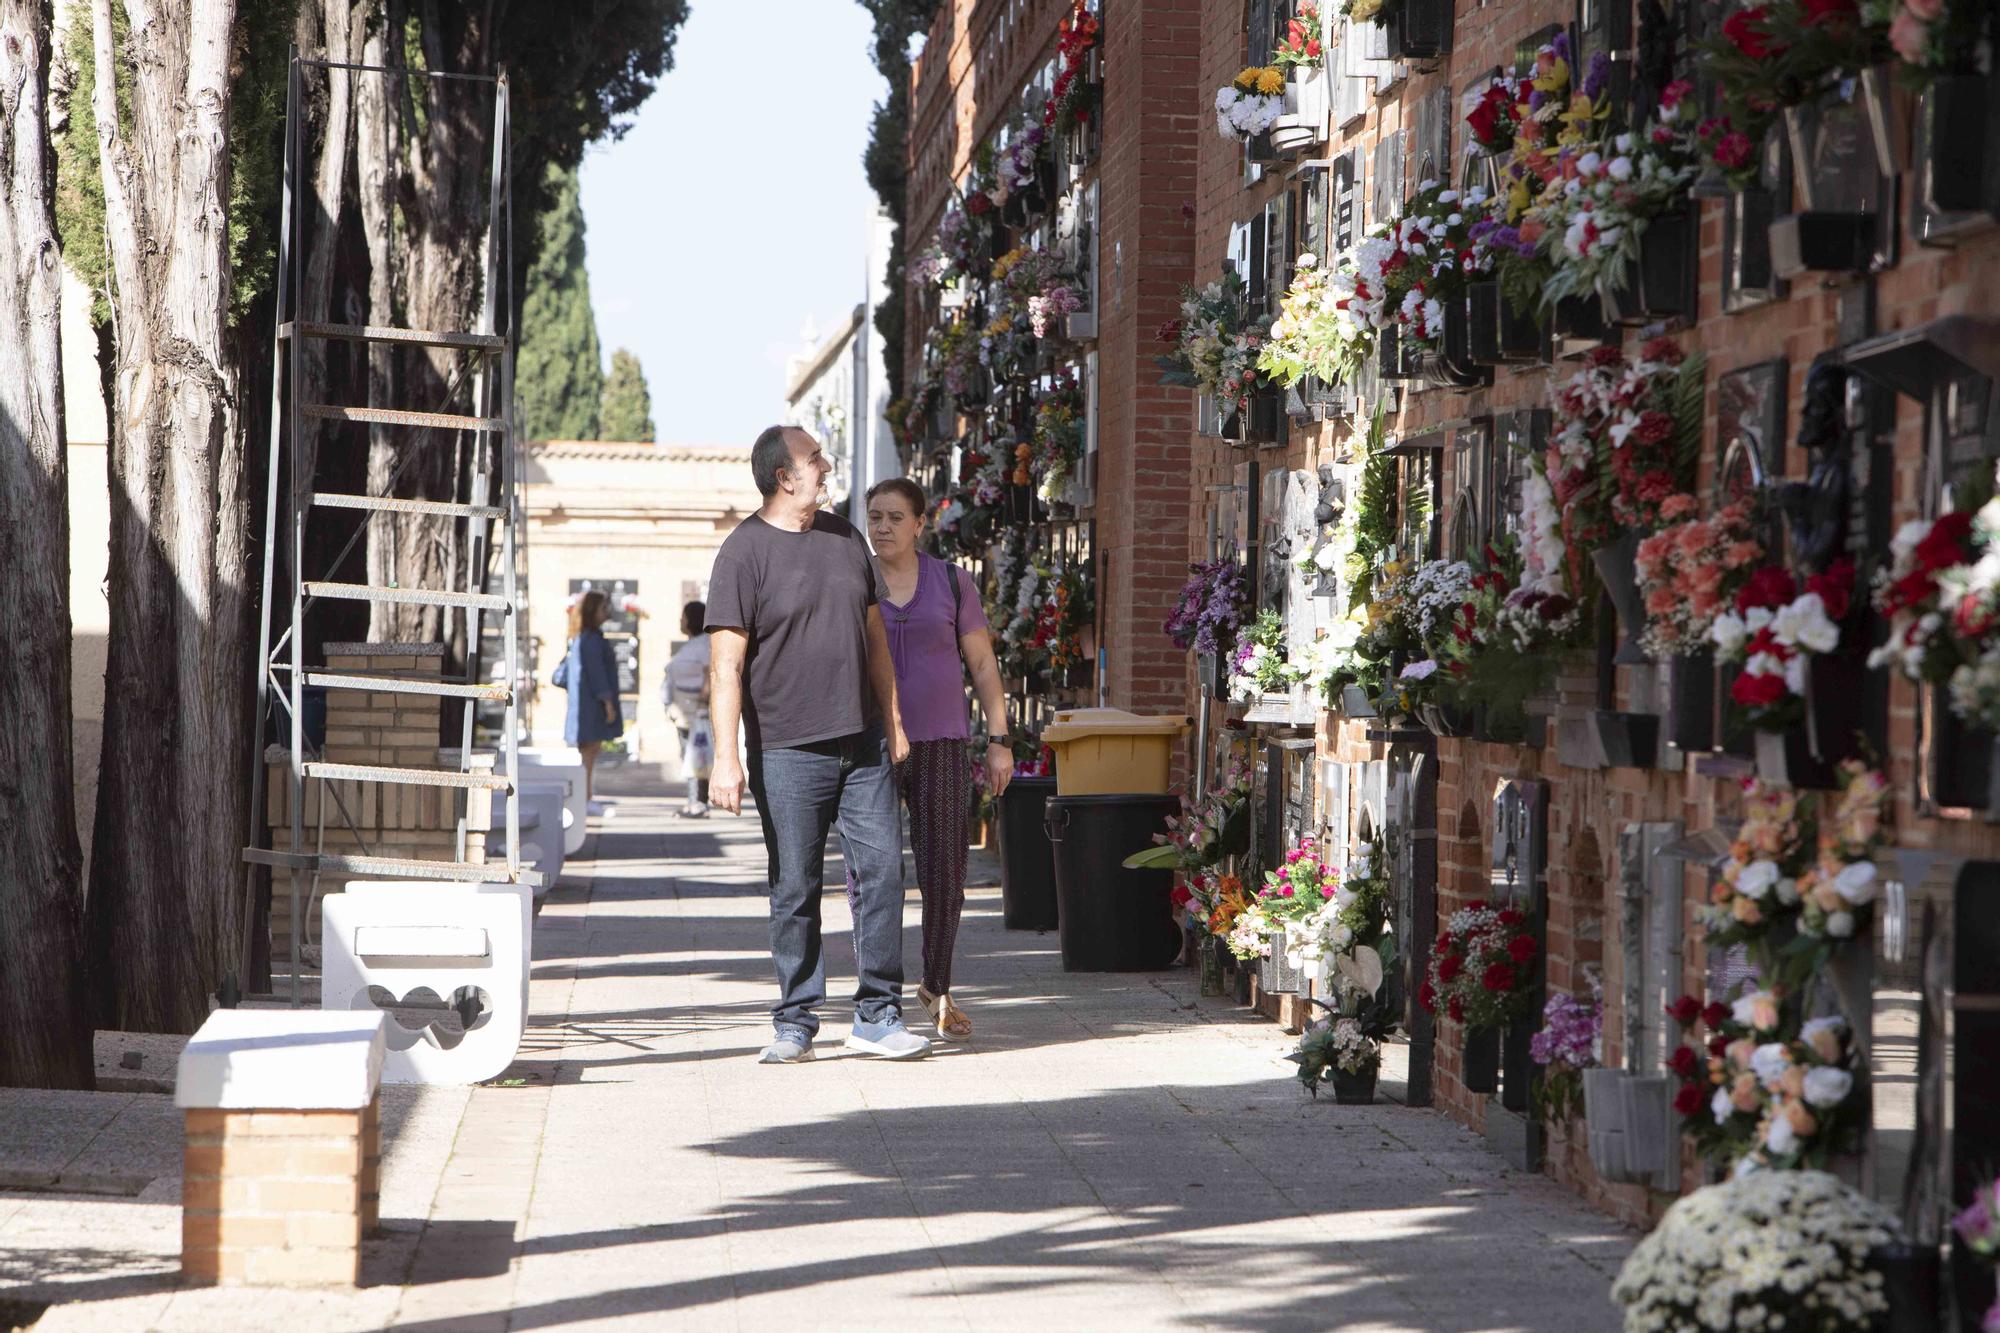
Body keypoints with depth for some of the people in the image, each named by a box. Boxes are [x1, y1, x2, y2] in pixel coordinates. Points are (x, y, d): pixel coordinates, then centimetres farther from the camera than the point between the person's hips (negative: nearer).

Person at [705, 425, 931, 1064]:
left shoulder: (845, 537, 13)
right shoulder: (745, 551, -6)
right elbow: (726, 662, -10)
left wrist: (893, 720, 17)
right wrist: (726, 759, -16)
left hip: (862, 745, 5)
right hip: (787, 751, -5)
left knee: (881, 872, -1)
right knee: (794, 890, 0)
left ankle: (877, 1017, 6)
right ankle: (795, 1023, 10)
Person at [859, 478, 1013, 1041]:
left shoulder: (951, 582, 6)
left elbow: (983, 665, 9)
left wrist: (999, 740, 3)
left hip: (940, 745, 0)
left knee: (944, 877, -2)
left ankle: (936, 988, 16)